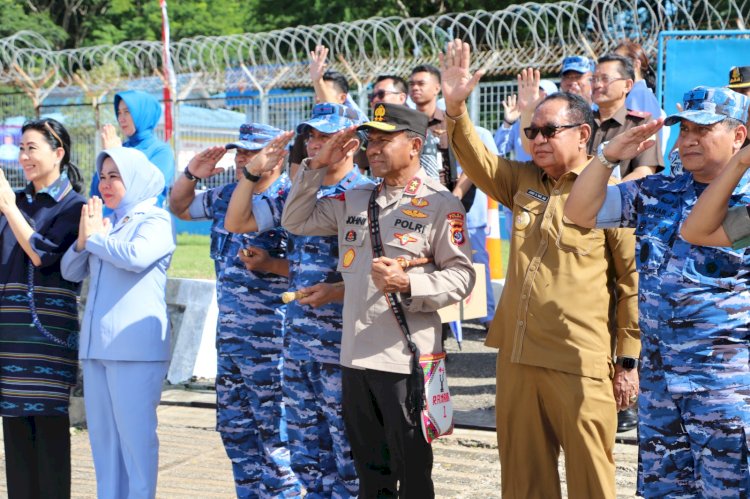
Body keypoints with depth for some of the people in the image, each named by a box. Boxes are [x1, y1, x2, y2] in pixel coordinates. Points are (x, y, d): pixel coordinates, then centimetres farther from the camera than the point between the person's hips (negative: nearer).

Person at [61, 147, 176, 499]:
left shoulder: (156, 220, -2)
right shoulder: (105, 223, 16)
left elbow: (135, 257, -20)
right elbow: (71, 271, 17)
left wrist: (95, 236, -4)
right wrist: (84, 240, -1)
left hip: (136, 347, -7)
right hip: (95, 345, 7)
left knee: (135, 435, -5)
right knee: (102, 436, 9)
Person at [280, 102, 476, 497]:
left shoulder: (441, 205, -6)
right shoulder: (354, 200, 12)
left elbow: (461, 276, -9)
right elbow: (296, 222, 17)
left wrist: (408, 283, -25)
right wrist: (317, 166, 8)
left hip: (406, 359, -6)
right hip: (355, 356, 6)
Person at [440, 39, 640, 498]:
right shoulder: (523, 181, 12)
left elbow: (633, 282, -5)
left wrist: (629, 362, -6)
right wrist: (456, 107, -13)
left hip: (580, 365, -6)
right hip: (517, 358, 6)